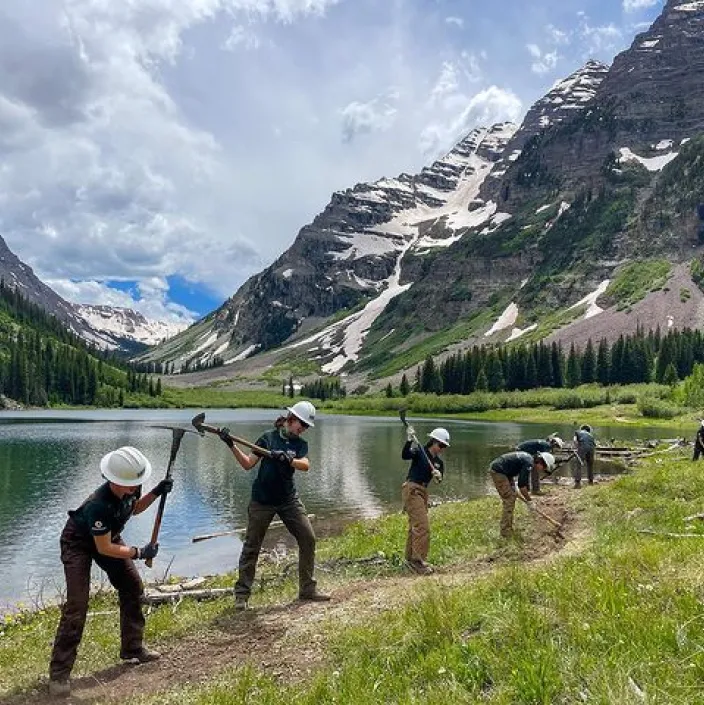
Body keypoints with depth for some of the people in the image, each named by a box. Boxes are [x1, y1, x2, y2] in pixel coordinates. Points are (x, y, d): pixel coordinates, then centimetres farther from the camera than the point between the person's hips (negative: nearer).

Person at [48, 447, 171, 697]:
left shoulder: (130, 487, -21)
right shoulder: (99, 505, -41)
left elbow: (134, 508, 4)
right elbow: (104, 548, -30)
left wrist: (156, 493, -11)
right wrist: (139, 553, -26)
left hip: (107, 536, 8)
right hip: (79, 543, -7)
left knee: (133, 588, 7)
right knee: (76, 606, -16)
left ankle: (133, 649, 21)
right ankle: (59, 672, -5)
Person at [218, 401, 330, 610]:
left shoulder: (300, 444, 5)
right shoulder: (269, 437, -2)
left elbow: (305, 465, -15)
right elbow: (247, 464, -4)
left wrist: (288, 460, -33)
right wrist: (232, 445, -16)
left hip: (289, 500, 3)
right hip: (262, 501, -3)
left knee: (308, 539, -1)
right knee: (251, 546, 1)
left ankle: (307, 588, 12)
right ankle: (242, 594, 13)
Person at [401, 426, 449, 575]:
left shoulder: (439, 462, 10)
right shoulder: (419, 451, -8)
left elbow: (439, 480, -3)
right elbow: (405, 455, -26)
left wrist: (438, 476, -25)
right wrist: (409, 441, -39)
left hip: (423, 492, 8)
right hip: (411, 490, -8)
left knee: (415, 526, 16)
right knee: (423, 526, -15)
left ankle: (410, 559, 27)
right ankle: (417, 559, -13)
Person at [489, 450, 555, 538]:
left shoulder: (529, 459, 10)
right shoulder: (529, 463, -20)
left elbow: (525, 480, 23)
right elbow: (521, 485, -19)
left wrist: (528, 496, 27)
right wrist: (529, 501, -7)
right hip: (498, 471, -10)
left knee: (512, 497, 15)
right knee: (509, 500, -7)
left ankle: (509, 527, 24)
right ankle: (506, 532, -1)